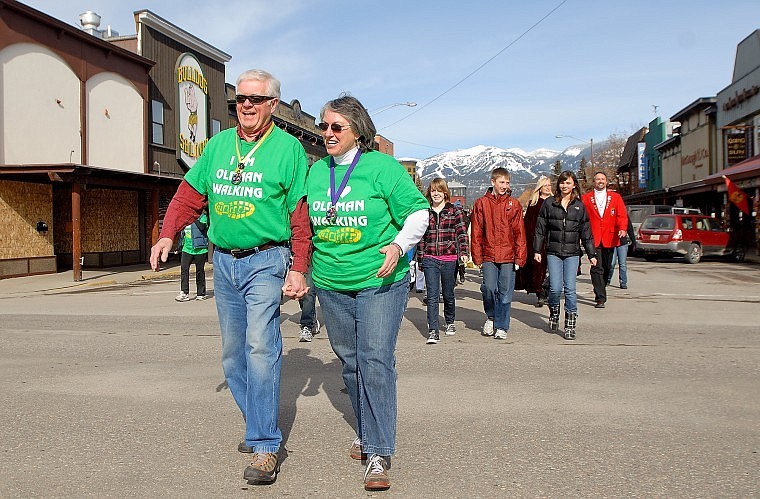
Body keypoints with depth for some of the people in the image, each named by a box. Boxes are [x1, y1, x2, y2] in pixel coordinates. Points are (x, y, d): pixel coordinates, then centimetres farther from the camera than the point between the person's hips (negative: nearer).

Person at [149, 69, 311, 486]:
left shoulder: (288, 147, -3)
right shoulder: (218, 144, 12)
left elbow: (301, 214, -6)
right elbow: (190, 193, 14)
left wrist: (299, 269, -12)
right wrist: (168, 233, -1)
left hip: (266, 260, -6)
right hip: (223, 261, 6)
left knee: (260, 346, -16)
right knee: (233, 353, 11)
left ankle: (265, 446, -10)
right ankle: (260, 427, 27)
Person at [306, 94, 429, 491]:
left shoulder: (382, 167, -6)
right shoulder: (315, 172, 8)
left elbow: (418, 211, -4)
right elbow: (303, 222, 19)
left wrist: (399, 244, -20)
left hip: (380, 281, -5)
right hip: (331, 284, 5)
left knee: (376, 361, -11)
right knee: (350, 360, 14)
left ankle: (379, 454, -5)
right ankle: (367, 431, 34)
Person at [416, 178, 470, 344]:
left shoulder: (455, 211, 3)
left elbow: (462, 233, -2)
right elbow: (421, 237, 11)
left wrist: (464, 252, -15)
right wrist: (420, 259, 10)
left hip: (449, 259, 0)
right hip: (430, 259, 1)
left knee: (448, 294, 12)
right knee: (432, 296, -7)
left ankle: (450, 322, 36)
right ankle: (433, 331, -6)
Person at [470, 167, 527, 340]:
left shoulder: (514, 204, 6)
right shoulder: (481, 203, 5)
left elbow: (519, 233, 6)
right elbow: (476, 232, 5)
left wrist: (519, 257, 0)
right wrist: (477, 257, 0)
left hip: (508, 256, 1)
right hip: (488, 256, 0)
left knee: (505, 292, 3)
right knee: (489, 288, -8)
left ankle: (501, 327, 16)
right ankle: (491, 316, 20)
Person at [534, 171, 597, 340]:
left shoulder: (579, 206, 9)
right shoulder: (549, 204, 6)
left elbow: (586, 232, 13)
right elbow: (540, 229, 8)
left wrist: (591, 254, 11)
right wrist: (537, 250, 3)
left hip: (572, 253, 0)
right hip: (553, 252, 0)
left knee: (570, 289, -5)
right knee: (555, 288, -6)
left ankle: (570, 325, 3)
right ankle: (554, 314, 23)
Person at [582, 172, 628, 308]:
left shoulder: (616, 197, 12)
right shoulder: (586, 198, 8)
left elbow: (622, 215, 3)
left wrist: (623, 228, -15)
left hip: (609, 239, 3)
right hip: (593, 239, -2)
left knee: (606, 268, 12)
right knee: (597, 268, -10)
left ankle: (600, 292, 30)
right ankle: (600, 298, -10)